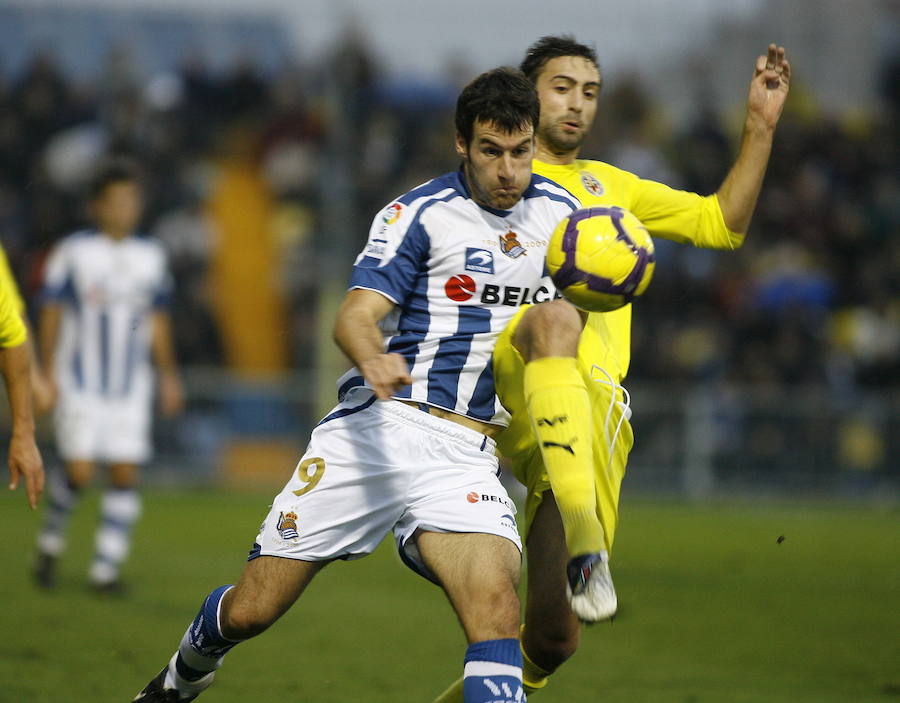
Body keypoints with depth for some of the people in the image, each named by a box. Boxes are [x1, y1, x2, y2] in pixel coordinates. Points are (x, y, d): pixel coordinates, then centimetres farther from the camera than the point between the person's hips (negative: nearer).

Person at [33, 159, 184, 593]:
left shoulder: (150, 257, 7)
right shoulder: (72, 252, -5)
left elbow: (157, 321, 13)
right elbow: (51, 314, -2)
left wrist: (168, 377, 9)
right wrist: (48, 373, -7)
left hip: (130, 388, 3)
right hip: (79, 384, -3)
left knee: (125, 475, -5)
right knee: (79, 472, -12)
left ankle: (105, 568, 2)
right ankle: (51, 540, 15)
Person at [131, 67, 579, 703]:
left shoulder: (560, 211, 9)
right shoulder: (421, 213, -4)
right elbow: (355, 317, -15)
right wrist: (373, 361, -37)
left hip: (464, 454, 2)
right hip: (376, 429, -2)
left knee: (494, 599, -28)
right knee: (250, 610, 3)